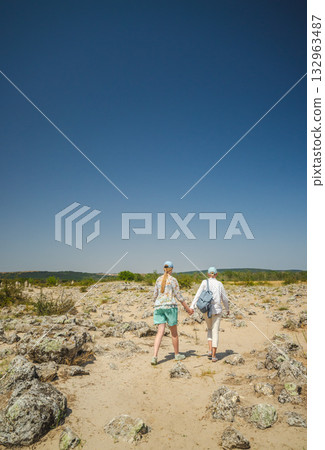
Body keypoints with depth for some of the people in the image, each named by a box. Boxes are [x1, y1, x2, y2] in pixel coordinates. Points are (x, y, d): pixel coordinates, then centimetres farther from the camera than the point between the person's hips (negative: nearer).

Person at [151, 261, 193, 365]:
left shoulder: (158, 279, 10)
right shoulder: (173, 280, -5)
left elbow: (155, 295, 14)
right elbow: (178, 296, -5)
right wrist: (187, 308, 2)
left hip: (159, 306, 4)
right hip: (170, 306, -4)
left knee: (160, 331, 1)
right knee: (174, 332, 10)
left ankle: (155, 356, -12)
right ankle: (177, 355, 25)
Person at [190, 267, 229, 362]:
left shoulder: (205, 282, -2)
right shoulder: (219, 284, 1)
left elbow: (198, 294, -12)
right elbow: (224, 298, 5)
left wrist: (192, 306, -17)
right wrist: (227, 309, 21)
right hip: (217, 310, -1)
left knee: (210, 329, 22)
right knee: (215, 332, 4)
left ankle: (210, 350, 9)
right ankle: (214, 356, 1)